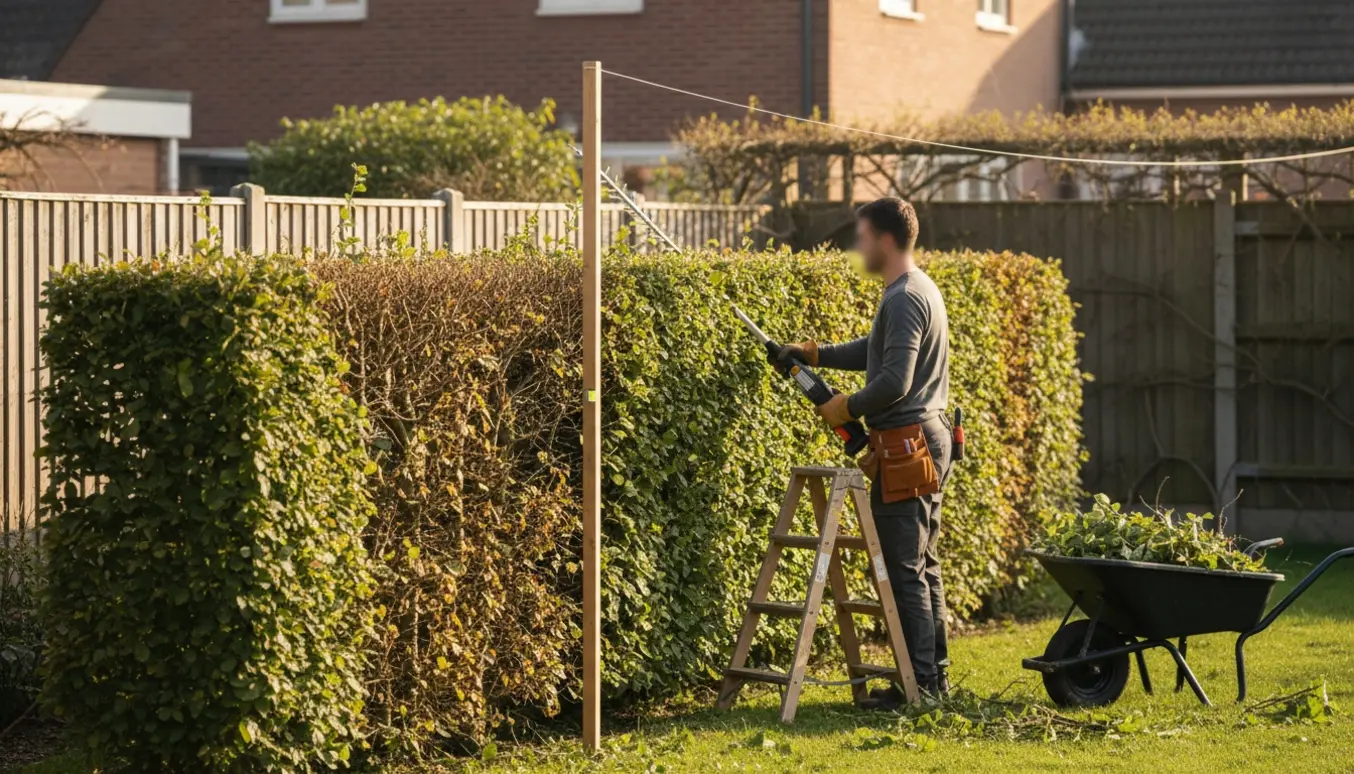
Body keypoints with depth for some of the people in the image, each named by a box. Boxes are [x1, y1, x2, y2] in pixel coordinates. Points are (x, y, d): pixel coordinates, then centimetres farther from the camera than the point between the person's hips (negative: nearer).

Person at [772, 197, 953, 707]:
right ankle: (934, 673, 19)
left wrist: (846, 408, -9)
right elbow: (878, 352, 28)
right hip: (930, 438, 11)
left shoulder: (904, 299, -17)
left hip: (906, 445, -11)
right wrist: (815, 354, 21)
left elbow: (894, 381, -24)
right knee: (921, 564, 14)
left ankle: (919, 682, -5)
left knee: (904, 568, -7)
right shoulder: (918, 289, 16)